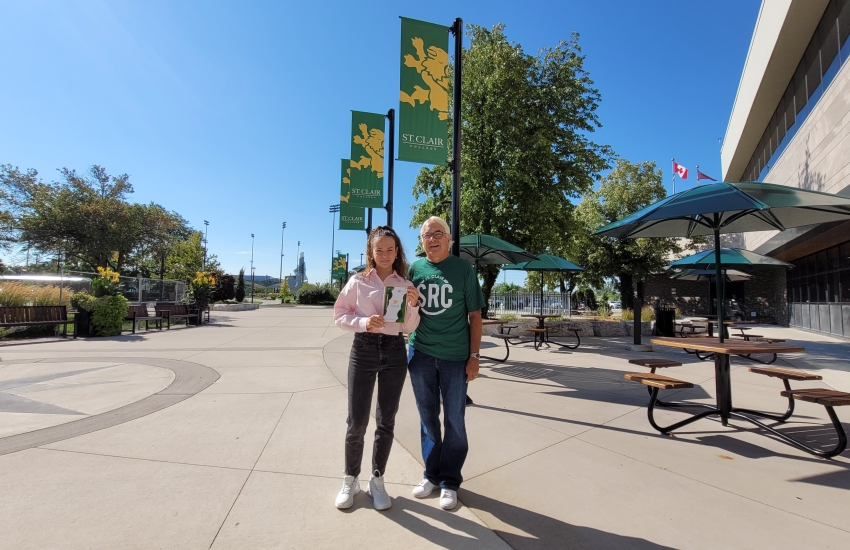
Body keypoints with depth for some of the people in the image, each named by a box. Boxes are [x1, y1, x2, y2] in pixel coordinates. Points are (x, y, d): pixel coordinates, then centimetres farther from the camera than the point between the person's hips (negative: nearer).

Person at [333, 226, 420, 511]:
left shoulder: (405, 285, 4)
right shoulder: (358, 281, 0)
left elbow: (409, 328, 3)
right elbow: (339, 315, 2)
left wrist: (413, 306, -15)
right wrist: (363, 322, -15)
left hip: (394, 352, 2)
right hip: (363, 351, -1)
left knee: (386, 422, 11)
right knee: (357, 421, 5)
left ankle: (377, 480, 29)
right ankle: (351, 479, 28)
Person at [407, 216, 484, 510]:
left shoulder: (464, 269, -3)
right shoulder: (414, 269, 4)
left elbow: (474, 315, -2)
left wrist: (474, 356, -6)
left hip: (455, 356, -2)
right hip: (421, 354, 3)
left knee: (454, 420, 8)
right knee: (428, 417, 14)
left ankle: (449, 481, 25)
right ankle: (431, 473, 32)